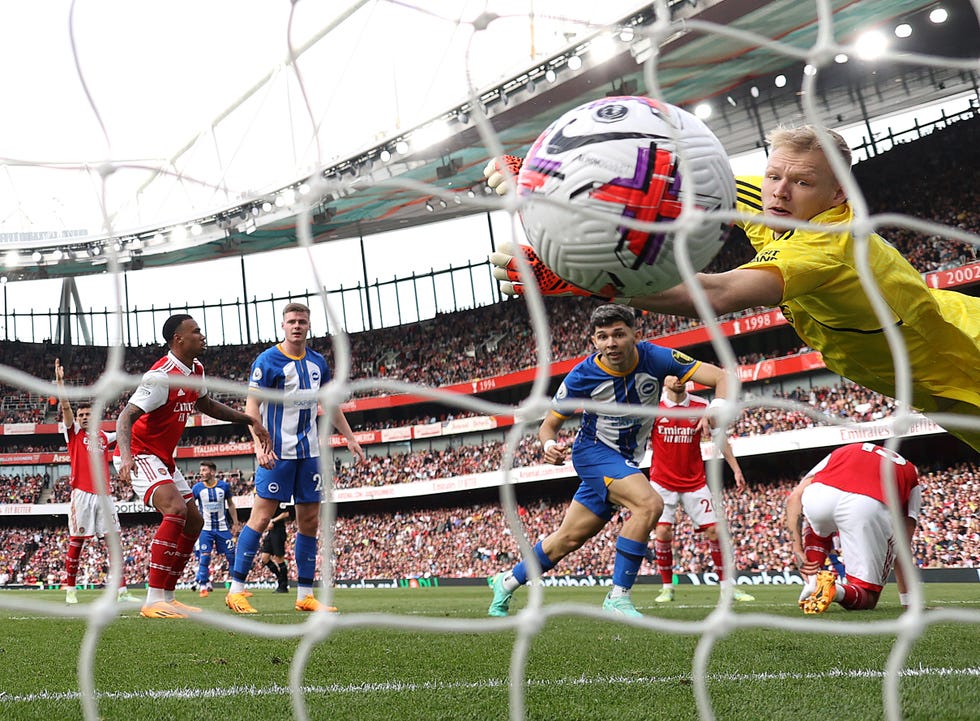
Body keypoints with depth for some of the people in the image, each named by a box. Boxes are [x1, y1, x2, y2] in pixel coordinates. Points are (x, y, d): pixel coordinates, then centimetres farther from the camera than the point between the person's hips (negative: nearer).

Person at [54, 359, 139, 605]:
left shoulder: (104, 436, 15)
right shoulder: (73, 433, 6)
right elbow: (65, 407, -5)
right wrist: (60, 381, -15)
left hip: (104, 494, 3)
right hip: (81, 494, -3)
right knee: (77, 541, -1)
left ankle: (122, 591, 0)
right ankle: (70, 589, 12)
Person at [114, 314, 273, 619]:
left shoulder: (195, 370, 6)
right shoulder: (162, 376, -22)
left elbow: (206, 404, 24)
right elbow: (126, 416, -26)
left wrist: (249, 420, 19)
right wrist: (125, 455, -43)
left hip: (163, 458, 10)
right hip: (139, 454, -10)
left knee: (194, 522, 9)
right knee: (176, 510, -29)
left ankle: (166, 597, 17)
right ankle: (153, 601, -27)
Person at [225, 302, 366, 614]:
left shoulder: (318, 362, 12)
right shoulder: (268, 360, -7)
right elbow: (252, 404, -10)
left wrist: (350, 437, 17)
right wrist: (259, 445, -22)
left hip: (309, 452, 6)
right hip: (278, 452, -6)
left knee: (310, 521, 6)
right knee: (262, 516, -8)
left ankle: (305, 595, 13)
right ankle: (236, 590, -1)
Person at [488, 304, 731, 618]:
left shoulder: (655, 358, -18)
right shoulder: (582, 376, -20)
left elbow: (721, 377, -22)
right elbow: (548, 425, -8)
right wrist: (550, 446, -31)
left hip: (626, 461, 4)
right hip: (594, 451, -4)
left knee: (570, 538, 12)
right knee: (649, 503, -30)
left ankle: (507, 581, 33)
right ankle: (618, 597, -17)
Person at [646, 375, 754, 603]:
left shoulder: (701, 406, -1)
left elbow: (720, 438, 7)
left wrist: (736, 469, 4)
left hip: (695, 482, 2)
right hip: (662, 482, -2)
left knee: (714, 530, -2)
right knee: (662, 532, -11)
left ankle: (728, 586, 11)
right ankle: (667, 588, 5)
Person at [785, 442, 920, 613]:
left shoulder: (843, 452, 38)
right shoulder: (910, 472, 36)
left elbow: (794, 497, 21)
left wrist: (797, 549, 20)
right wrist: (907, 602, 37)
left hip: (817, 499, 2)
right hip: (871, 508, -2)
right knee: (867, 597, 19)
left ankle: (812, 582, 20)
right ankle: (838, 590, -15)